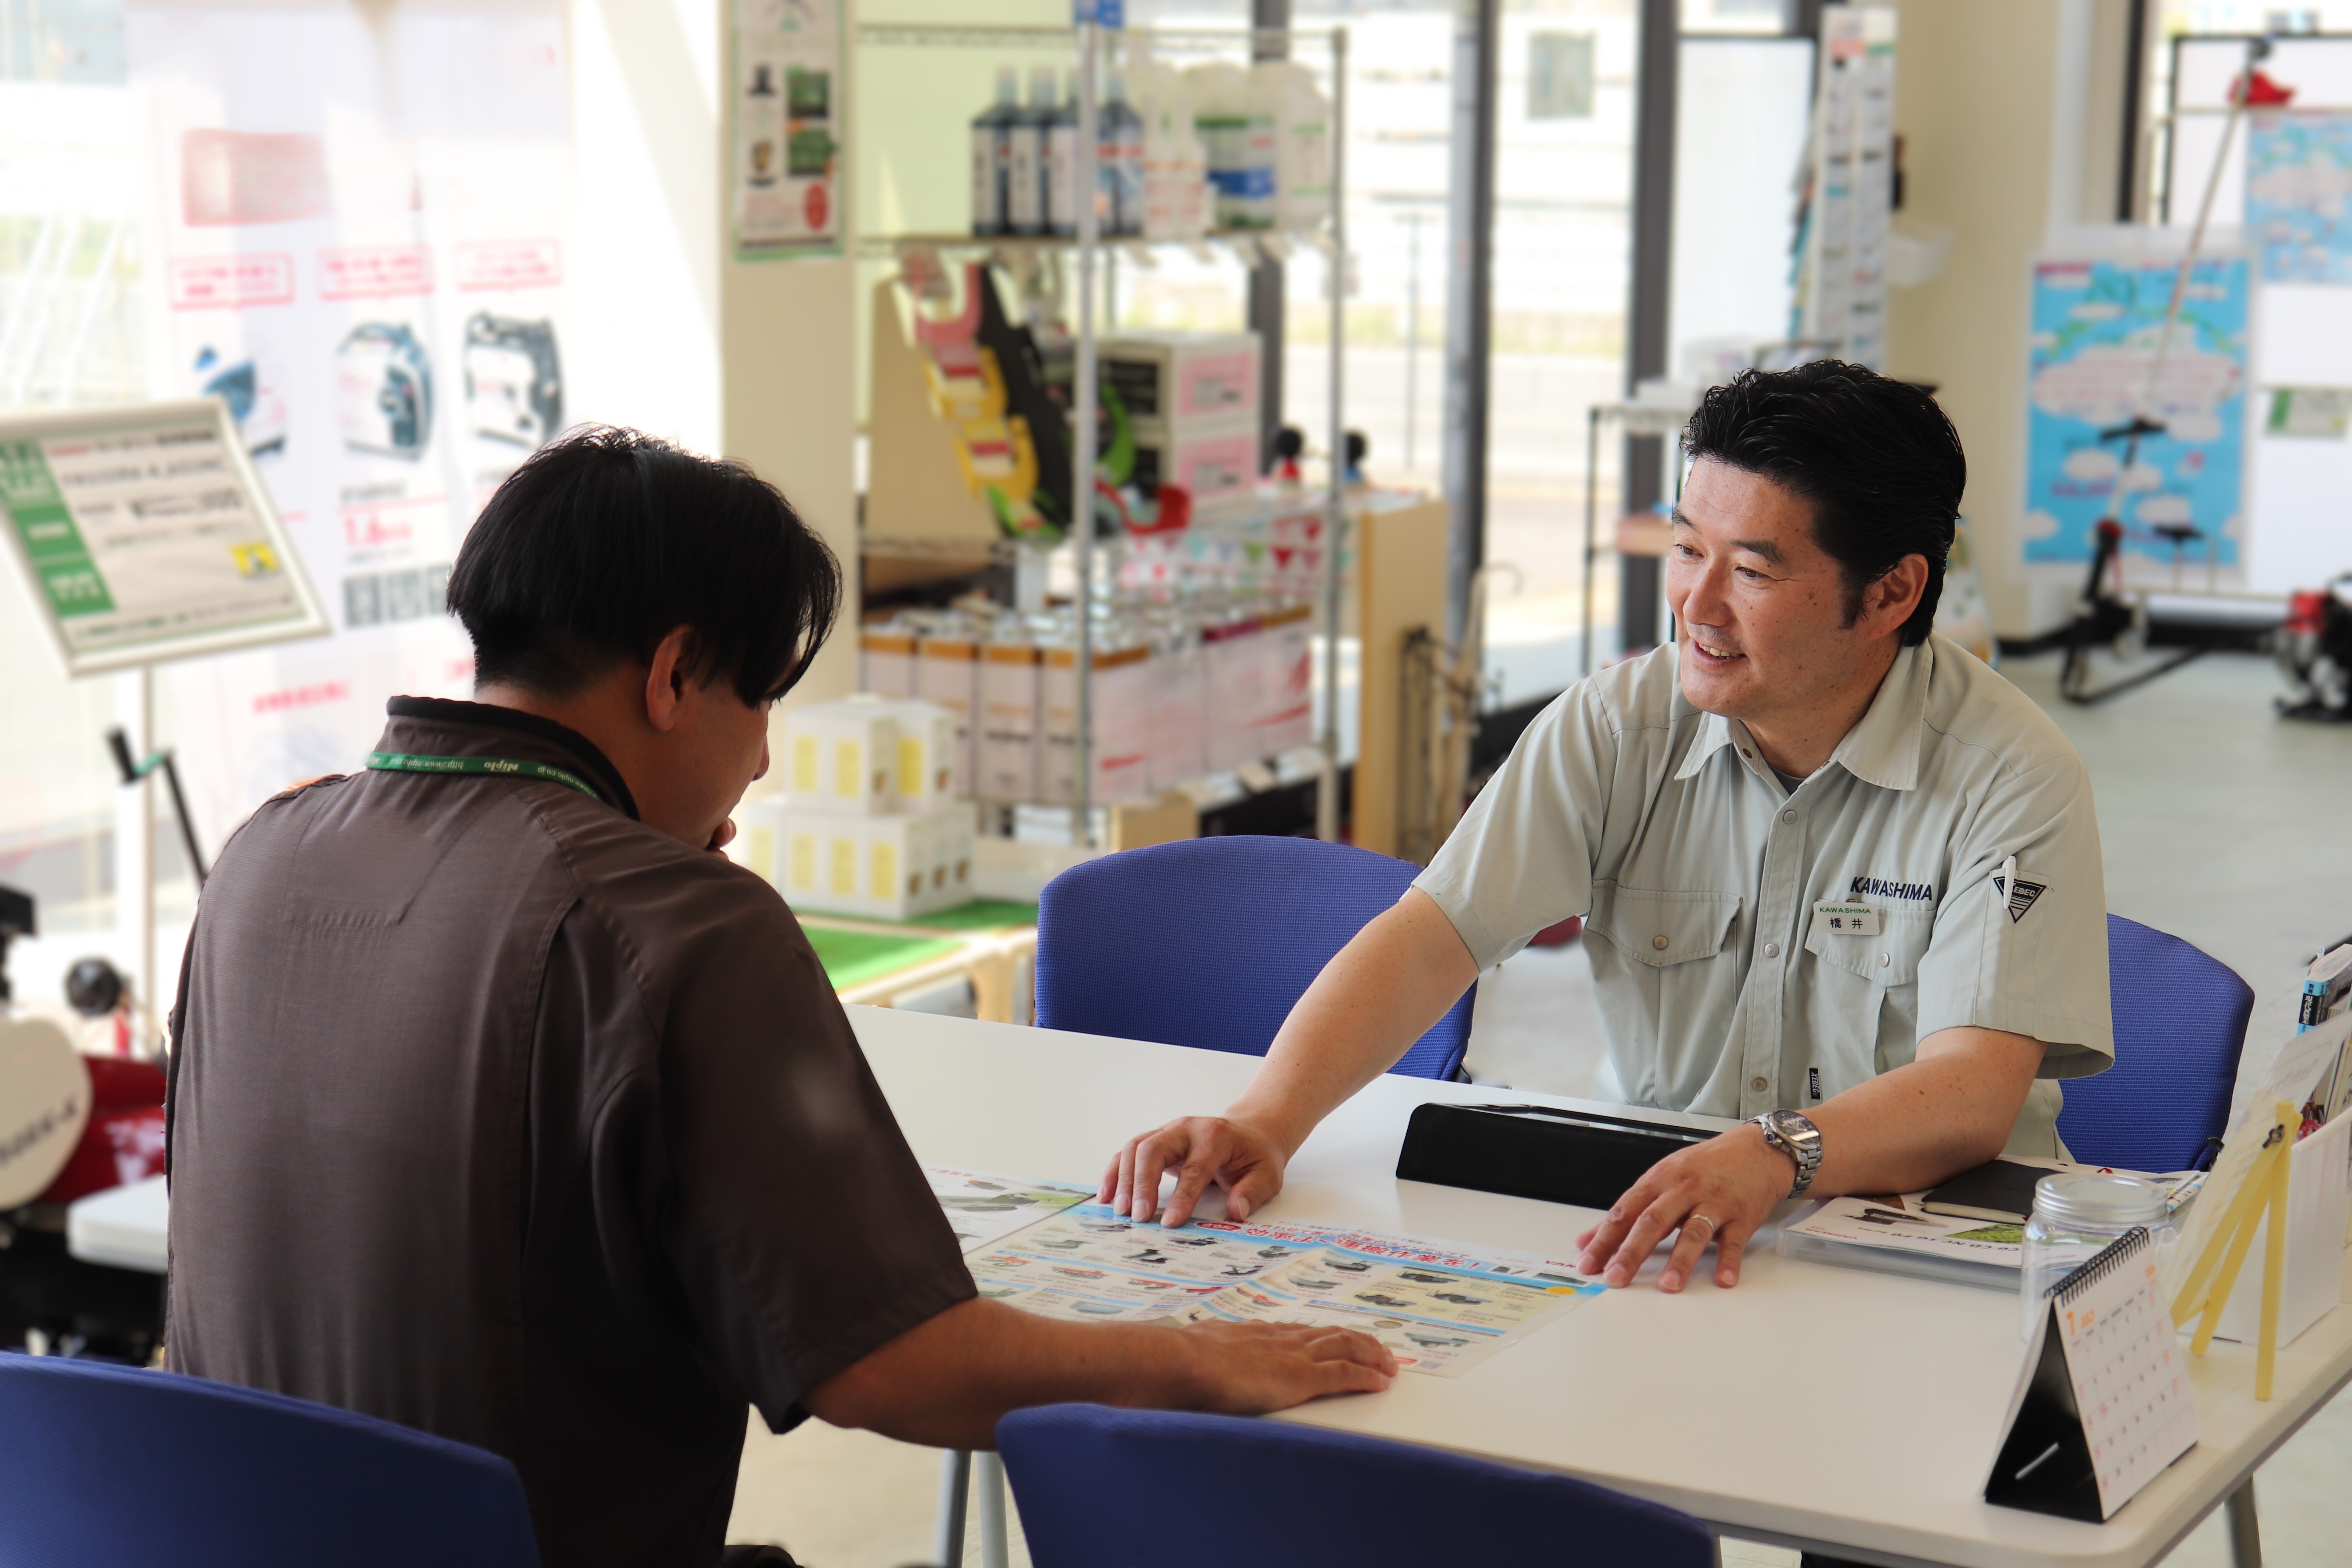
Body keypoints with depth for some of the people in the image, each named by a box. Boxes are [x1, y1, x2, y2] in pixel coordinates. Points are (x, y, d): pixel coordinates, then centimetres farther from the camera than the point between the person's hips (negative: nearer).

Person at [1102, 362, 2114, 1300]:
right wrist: (1268, 1118, -27)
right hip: (1650, 1228, 2)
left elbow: (1974, 1091, -23)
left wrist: (1775, 1158, -42)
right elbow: (1430, 938, -9)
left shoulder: (2008, 776, -12)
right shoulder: (1617, 725, -1)